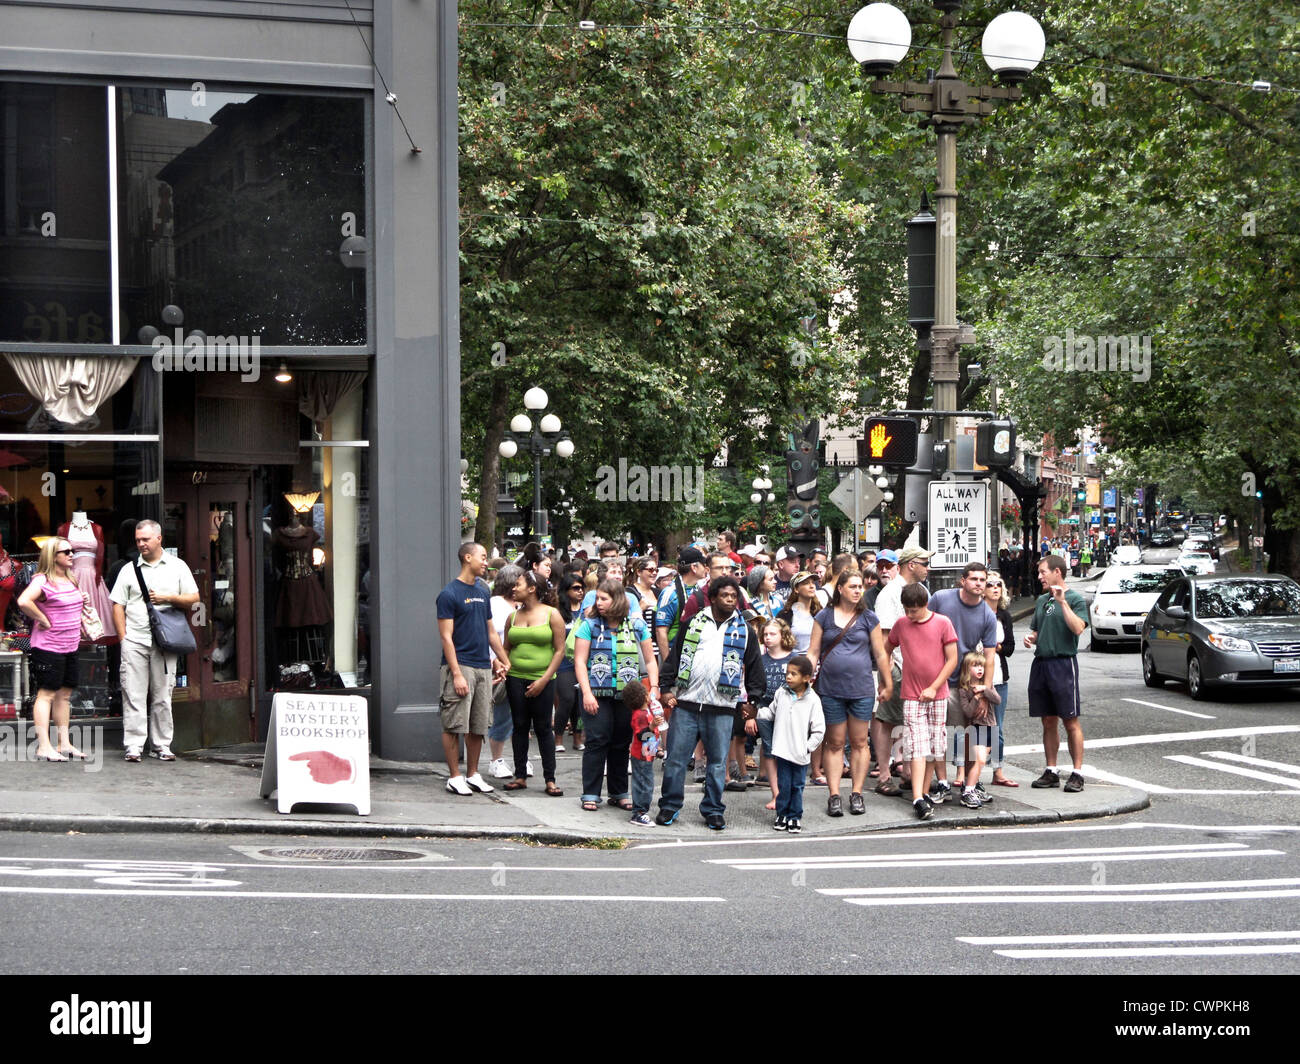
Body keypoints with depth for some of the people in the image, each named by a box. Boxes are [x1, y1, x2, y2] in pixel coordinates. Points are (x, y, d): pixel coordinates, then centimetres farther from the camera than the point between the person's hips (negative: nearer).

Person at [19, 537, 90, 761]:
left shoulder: (70, 580, 14)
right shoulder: (43, 581, -15)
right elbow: (24, 601, -31)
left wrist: (83, 600, 10)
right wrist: (43, 620, -21)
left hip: (70, 646, 9)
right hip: (48, 647, -9)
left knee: (64, 694, 12)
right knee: (47, 694, -7)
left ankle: (64, 744, 19)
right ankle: (43, 748, -6)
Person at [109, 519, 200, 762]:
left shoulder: (177, 567, 10)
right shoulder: (129, 569, 11)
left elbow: (193, 599, 7)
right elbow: (118, 605, 9)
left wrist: (167, 598, -8)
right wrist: (123, 637, -1)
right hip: (134, 641, 0)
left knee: (162, 695, 2)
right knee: (133, 694, -4)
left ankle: (162, 745, 8)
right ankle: (133, 746, -3)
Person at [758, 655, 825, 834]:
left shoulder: (812, 700, -7)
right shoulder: (781, 693, 3)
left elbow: (818, 729, -4)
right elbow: (770, 713, 15)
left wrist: (808, 747, -8)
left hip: (800, 754, -2)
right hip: (783, 750, 2)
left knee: (797, 786, 7)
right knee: (783, 785, 5)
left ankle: (794, 817, 17)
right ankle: (782, 815, 17)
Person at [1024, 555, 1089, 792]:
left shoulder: (1075, 599, -4)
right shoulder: (1041, 600, 17)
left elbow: (1078, 628, -19)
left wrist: (1063, 602, -22)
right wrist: (1031, 638, 5)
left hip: (1064, 663, -7)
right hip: (1040, 663, 7)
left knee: (1071, 721, -4)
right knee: (1048, 721, 10)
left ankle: (1077, 773, -2)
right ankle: (1051, 772, 15)